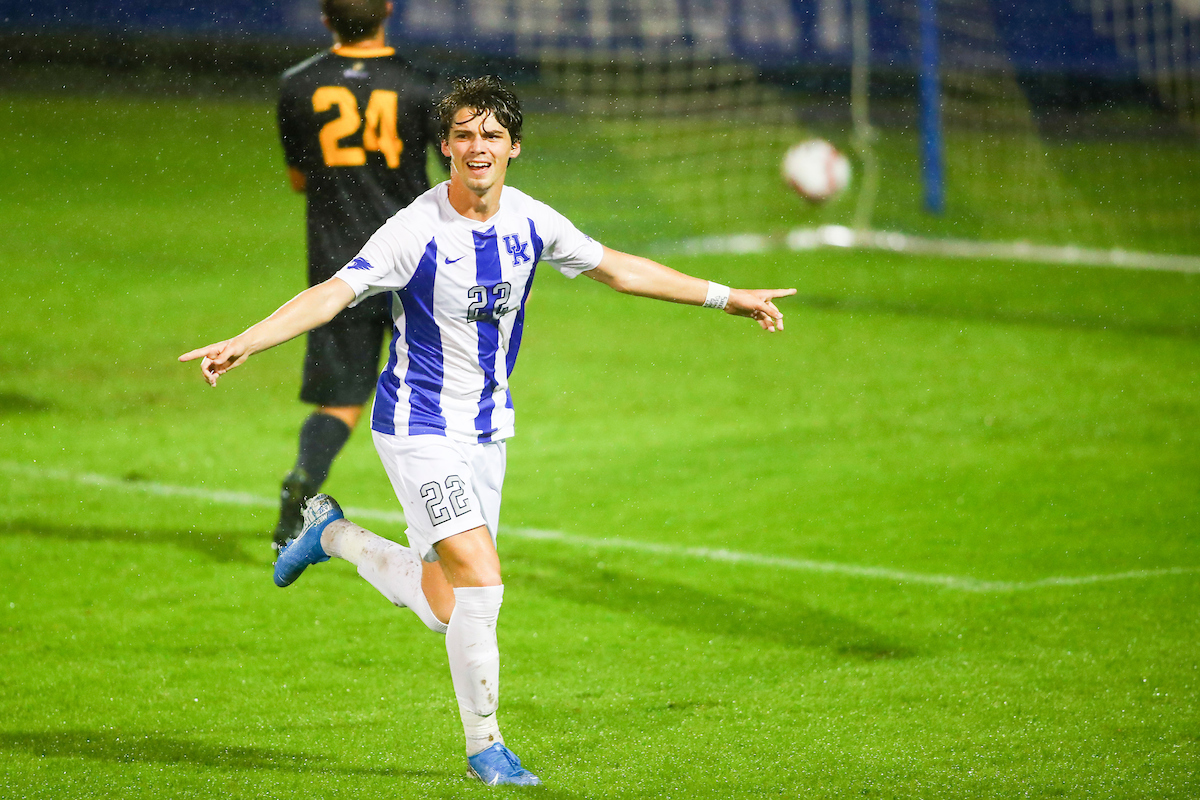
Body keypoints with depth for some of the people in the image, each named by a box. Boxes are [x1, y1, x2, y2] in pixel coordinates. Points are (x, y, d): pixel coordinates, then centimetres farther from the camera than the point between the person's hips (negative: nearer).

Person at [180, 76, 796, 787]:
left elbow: (618, 269, 12)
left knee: (445, 607, 8)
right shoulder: (416, 230, -18)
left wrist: (727, 297, 16)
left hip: (487, 430, 6)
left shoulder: (530, 221, -1)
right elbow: (331, 295, -24)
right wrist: (243, 343, -39)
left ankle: (332, 534, 34)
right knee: (480, 579, -19)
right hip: (419, 428, -6)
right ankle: (485, 746, -2)